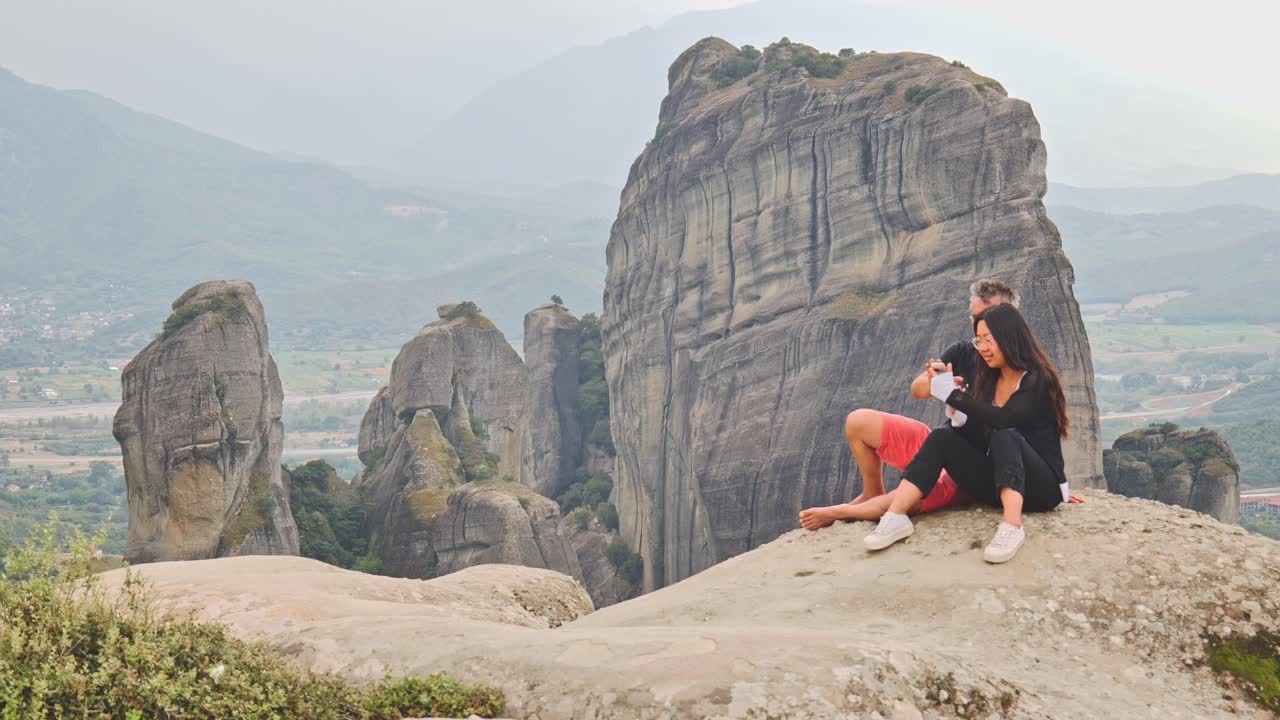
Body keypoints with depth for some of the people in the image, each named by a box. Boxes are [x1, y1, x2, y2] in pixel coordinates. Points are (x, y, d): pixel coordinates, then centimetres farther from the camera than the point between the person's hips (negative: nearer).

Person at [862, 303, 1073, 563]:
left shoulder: (1038, 381, -9)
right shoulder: (988, 381, 10)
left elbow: (1003, 420, -27)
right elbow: (975, 434, 5)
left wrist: (953, 394, -24)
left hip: (1042, 487, -6)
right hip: (998, 485, 6)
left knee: (1005, 436, -32)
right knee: (943, 437, -14)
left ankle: (1012, 525, -49)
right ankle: (896, 517, -29)